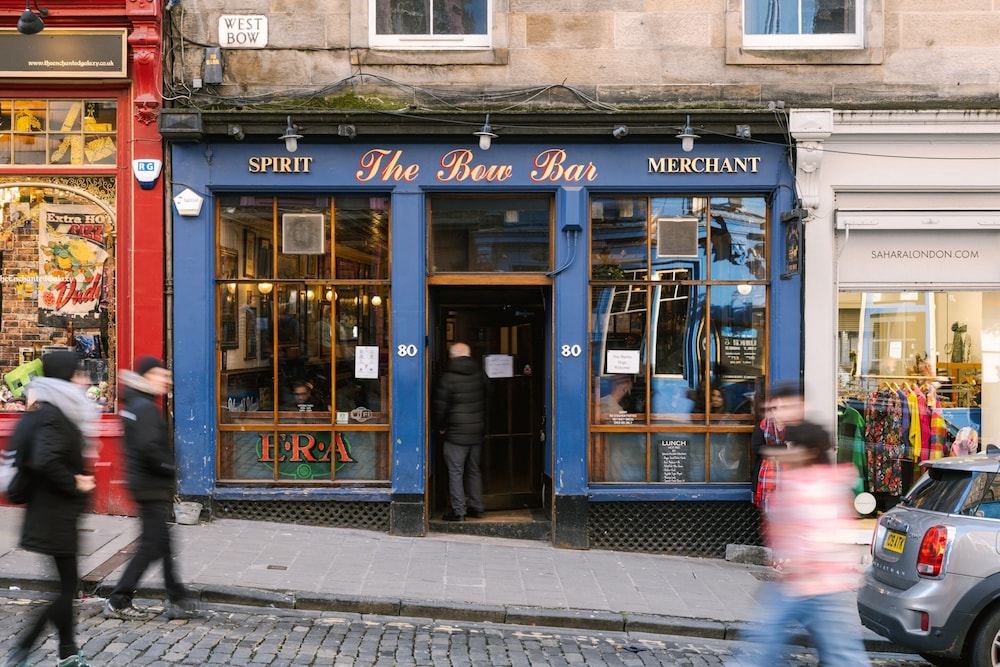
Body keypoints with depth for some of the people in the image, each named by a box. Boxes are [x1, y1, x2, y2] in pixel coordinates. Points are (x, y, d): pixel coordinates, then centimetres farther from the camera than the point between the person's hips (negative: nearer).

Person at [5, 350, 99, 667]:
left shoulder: (61, 411, 10)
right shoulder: (52, 414, -18)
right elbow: (44, 461, -30)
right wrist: (75, 484, -19)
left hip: (62, 511, 9)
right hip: (56, 513, -9)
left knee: (67, 584, 13)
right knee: (65, 585, -3)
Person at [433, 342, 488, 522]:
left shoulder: (448, 377, -12)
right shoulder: (479, 374, 3)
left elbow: (440, 406, -9)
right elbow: (487, 394, 15)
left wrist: (441, 426, 5)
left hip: (456, 433, -5)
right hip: (477, 431, 5)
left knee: (455, 472, 1)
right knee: (474, 470, 16)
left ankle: (458, 510, 0)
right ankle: (476, 507, 20)